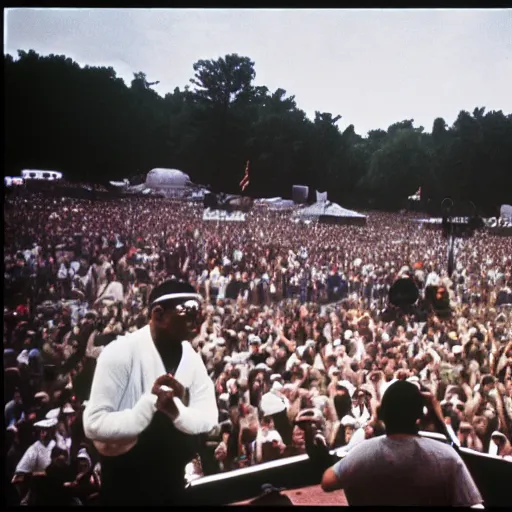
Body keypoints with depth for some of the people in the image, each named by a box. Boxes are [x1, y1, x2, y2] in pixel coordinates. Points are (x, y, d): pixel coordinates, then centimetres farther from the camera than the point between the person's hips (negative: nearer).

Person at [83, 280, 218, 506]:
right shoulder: (120, 352, -20)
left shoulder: (191, 355, -3)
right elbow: (93, 424, -23)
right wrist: (149, 404, -33)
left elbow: (209, 416, -6)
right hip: (126, 479, -5)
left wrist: (177, 410, -25)